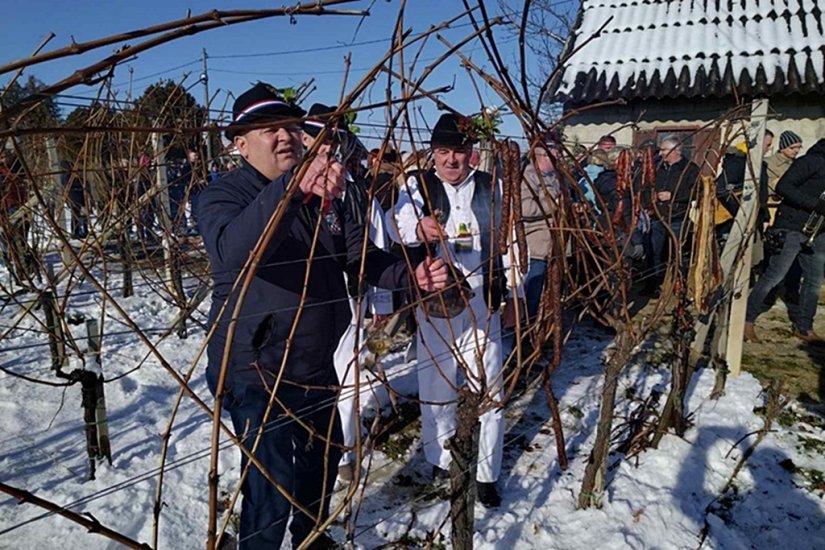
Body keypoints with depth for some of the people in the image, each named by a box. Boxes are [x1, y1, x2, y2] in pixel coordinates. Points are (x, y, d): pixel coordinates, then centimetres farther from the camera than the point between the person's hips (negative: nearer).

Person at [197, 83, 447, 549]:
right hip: (256, 372, -7)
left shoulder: (325, 194, 3)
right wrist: (291, 189, -54)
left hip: (316, 364, 7)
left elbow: (360, 256, 3)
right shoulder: (224, 195, -16)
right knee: (272, 485, -4)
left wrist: (410, 276, -15)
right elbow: (232, 250, -39)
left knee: (324, 457, 24)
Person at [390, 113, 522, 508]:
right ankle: (439, 462, 30)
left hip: (482, 304, 1)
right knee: (436, 388, 8)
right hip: (434, 304, -1)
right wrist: (418, 226, -47)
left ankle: (487, 475, 20)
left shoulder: (492, 187, 5)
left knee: (488, 391, 5)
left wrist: (514, 296, 10)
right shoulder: (418, 186, -2)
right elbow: (398, 220, -24)